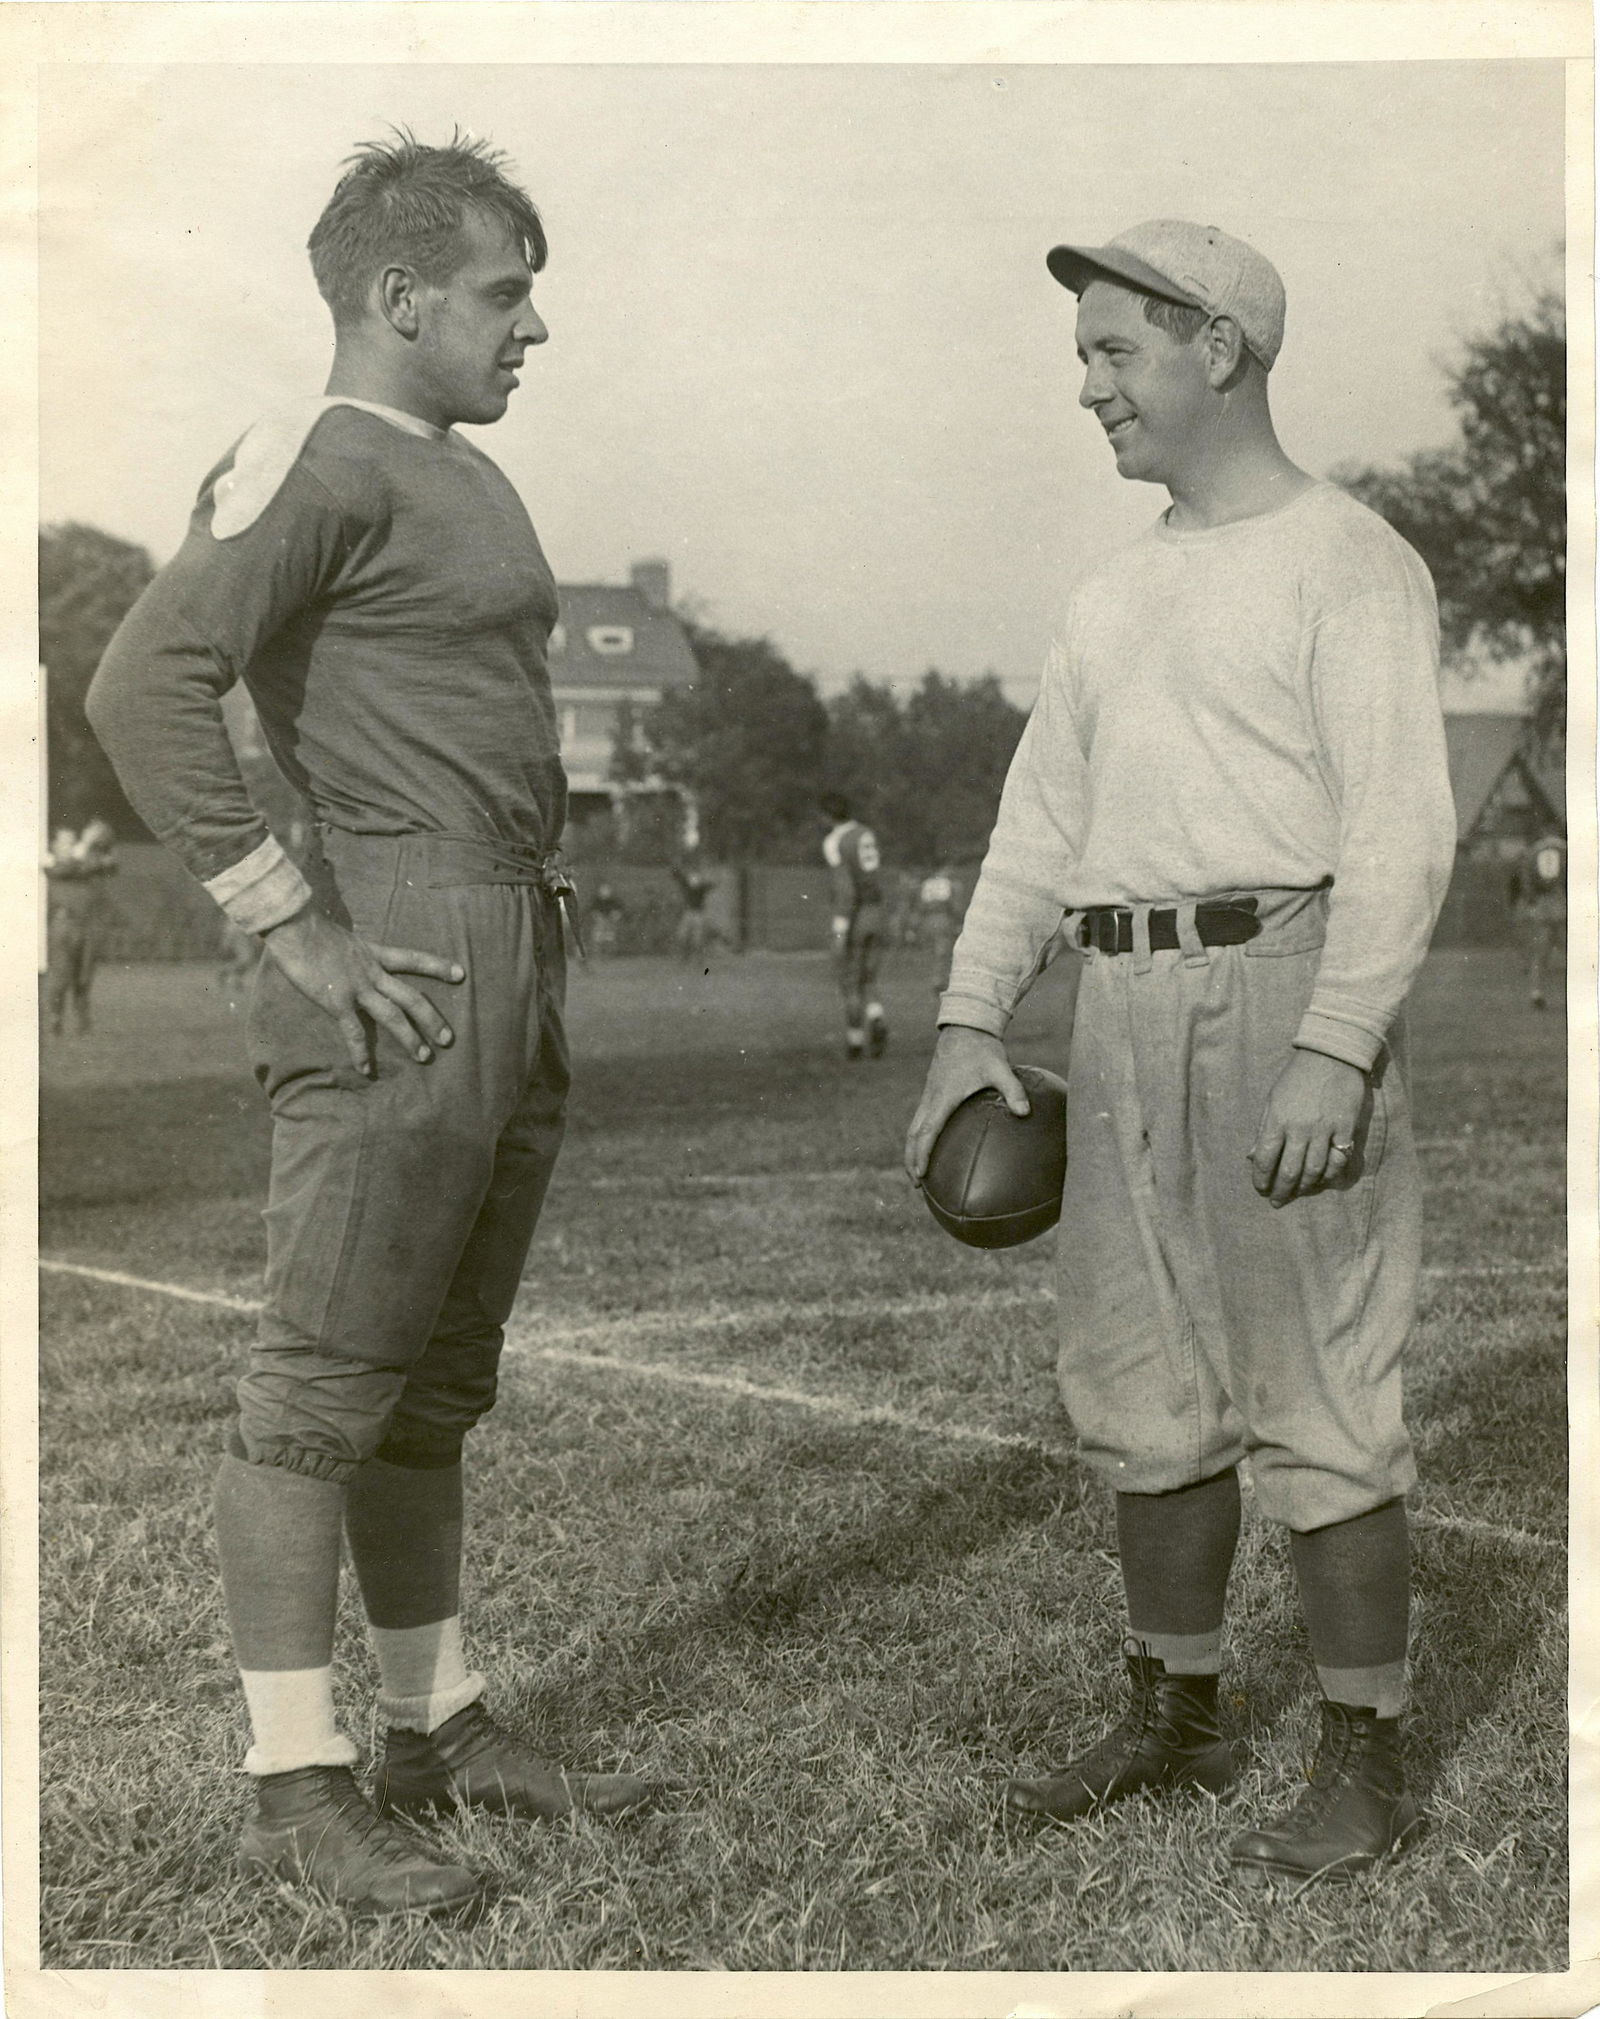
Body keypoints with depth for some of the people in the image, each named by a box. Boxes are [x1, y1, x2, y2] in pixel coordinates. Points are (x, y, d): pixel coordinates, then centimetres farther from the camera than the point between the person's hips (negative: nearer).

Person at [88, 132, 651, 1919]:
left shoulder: (462, 482, 20)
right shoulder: (319, 464, -9)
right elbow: (144, 686, -20)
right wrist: (294, 927, -19)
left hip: (513, 964, 10)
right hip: (400, 963, -10)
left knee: (439, 1377, 15)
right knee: (327, 1376, -4)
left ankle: (440, 1724, 25)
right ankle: (295, 1781, 3)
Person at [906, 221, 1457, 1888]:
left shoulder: (1343, 561, -5)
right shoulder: (1111, 595, 19)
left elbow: (1400, 829, -14)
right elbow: (1040, 822, 17)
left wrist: (1334, 1050, -23)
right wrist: (970, 1022, 7)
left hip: (1285, 982, -8)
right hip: (1123, 1004, 8)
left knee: (1315, 1394, -5)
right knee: (1141, 1387, 12)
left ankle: (1366, 1766, 6)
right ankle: (1174, 1714, 26)